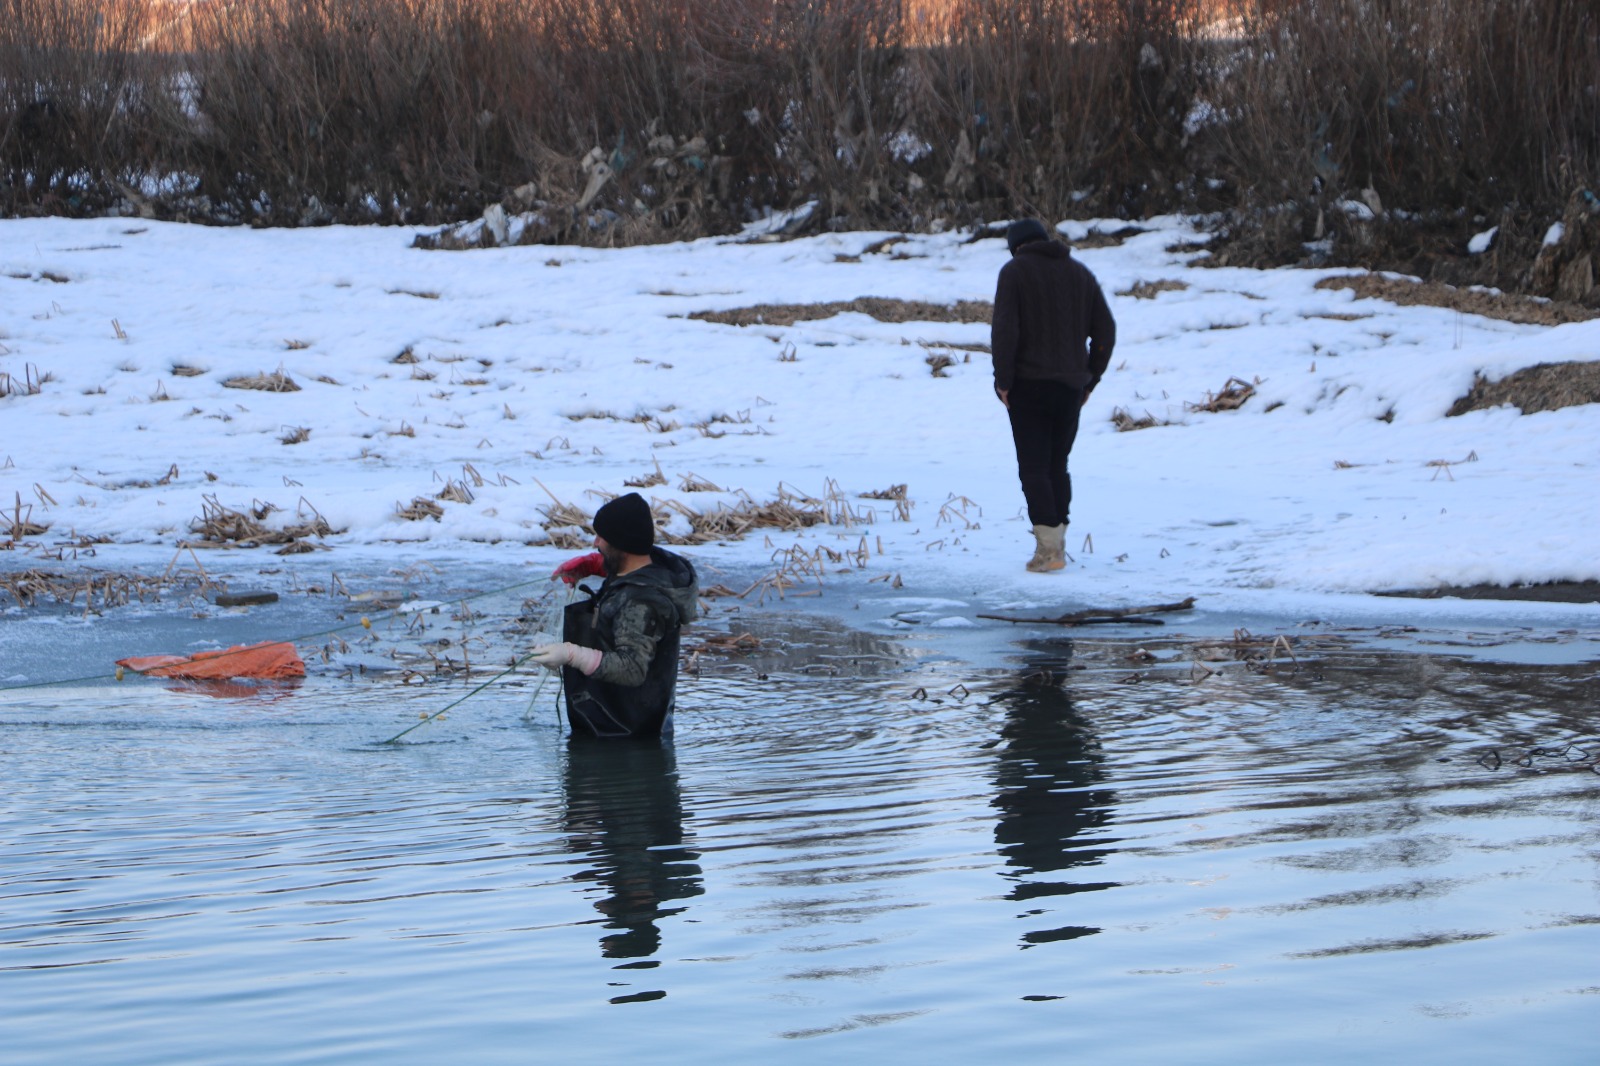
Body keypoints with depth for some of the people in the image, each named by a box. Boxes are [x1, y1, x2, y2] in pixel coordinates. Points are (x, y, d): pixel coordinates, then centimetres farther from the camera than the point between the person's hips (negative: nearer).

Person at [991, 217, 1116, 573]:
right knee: (1057, 465, 16)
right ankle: (1056, 543, 17)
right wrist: (1090, 380, 12)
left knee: (1033, 468, -3)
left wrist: (1003, 380, -9)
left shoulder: (1014, 271, -4)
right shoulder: (1080, 273, 12)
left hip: (1028, 384, -5)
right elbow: (1105, 330, 9)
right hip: (1070, 386, 5)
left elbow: (1004, 329, -15)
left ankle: (1048, 546, -13)